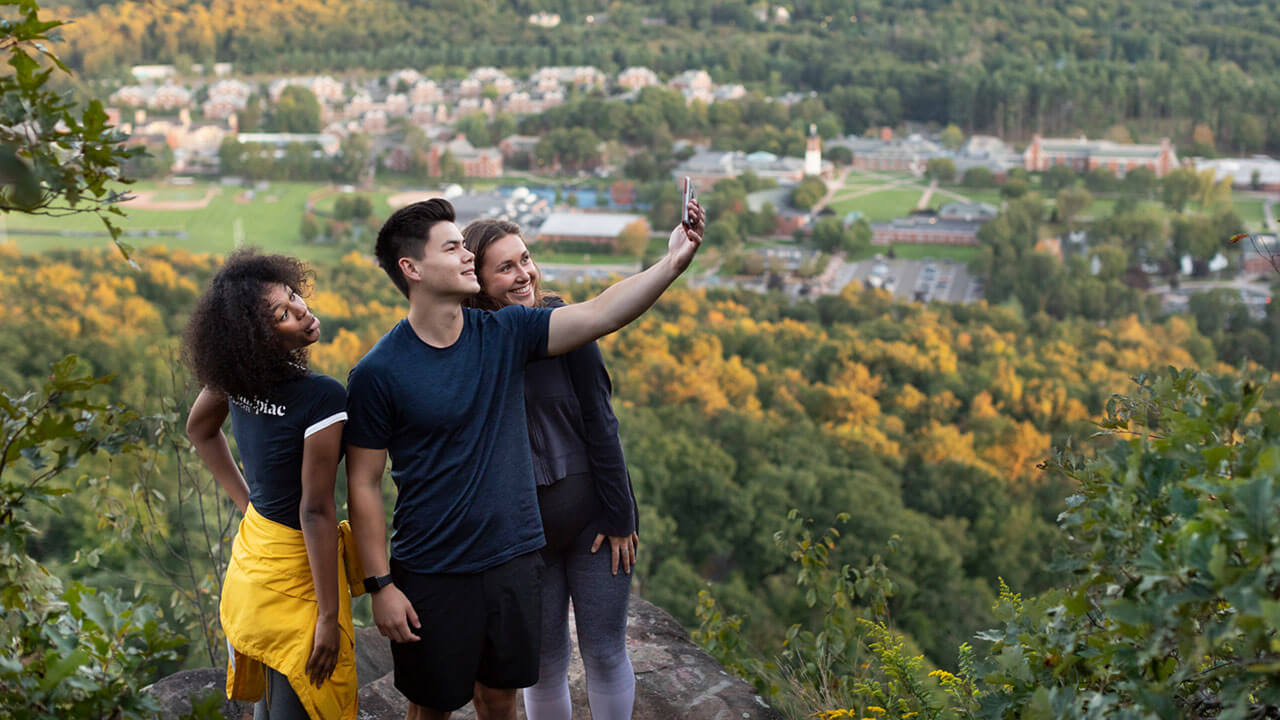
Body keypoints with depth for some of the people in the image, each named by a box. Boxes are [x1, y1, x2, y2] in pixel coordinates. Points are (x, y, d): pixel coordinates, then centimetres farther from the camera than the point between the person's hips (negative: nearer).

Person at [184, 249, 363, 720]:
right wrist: (329, 617, -16)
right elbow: (316, 511, -23)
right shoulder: (324, 398, -26)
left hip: (253, 542, 8)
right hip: (296, 570, -8)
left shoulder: (236, 375, -5)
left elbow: (199, 429, 15)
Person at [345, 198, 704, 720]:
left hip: (512, 560, 4)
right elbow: (364, 486, -9)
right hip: (431, 576, -4)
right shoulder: (377, 374, -13)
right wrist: (381, 585, -11)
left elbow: (600, 314, -10)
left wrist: (673, 262, -21)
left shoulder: (505, 335, -2)